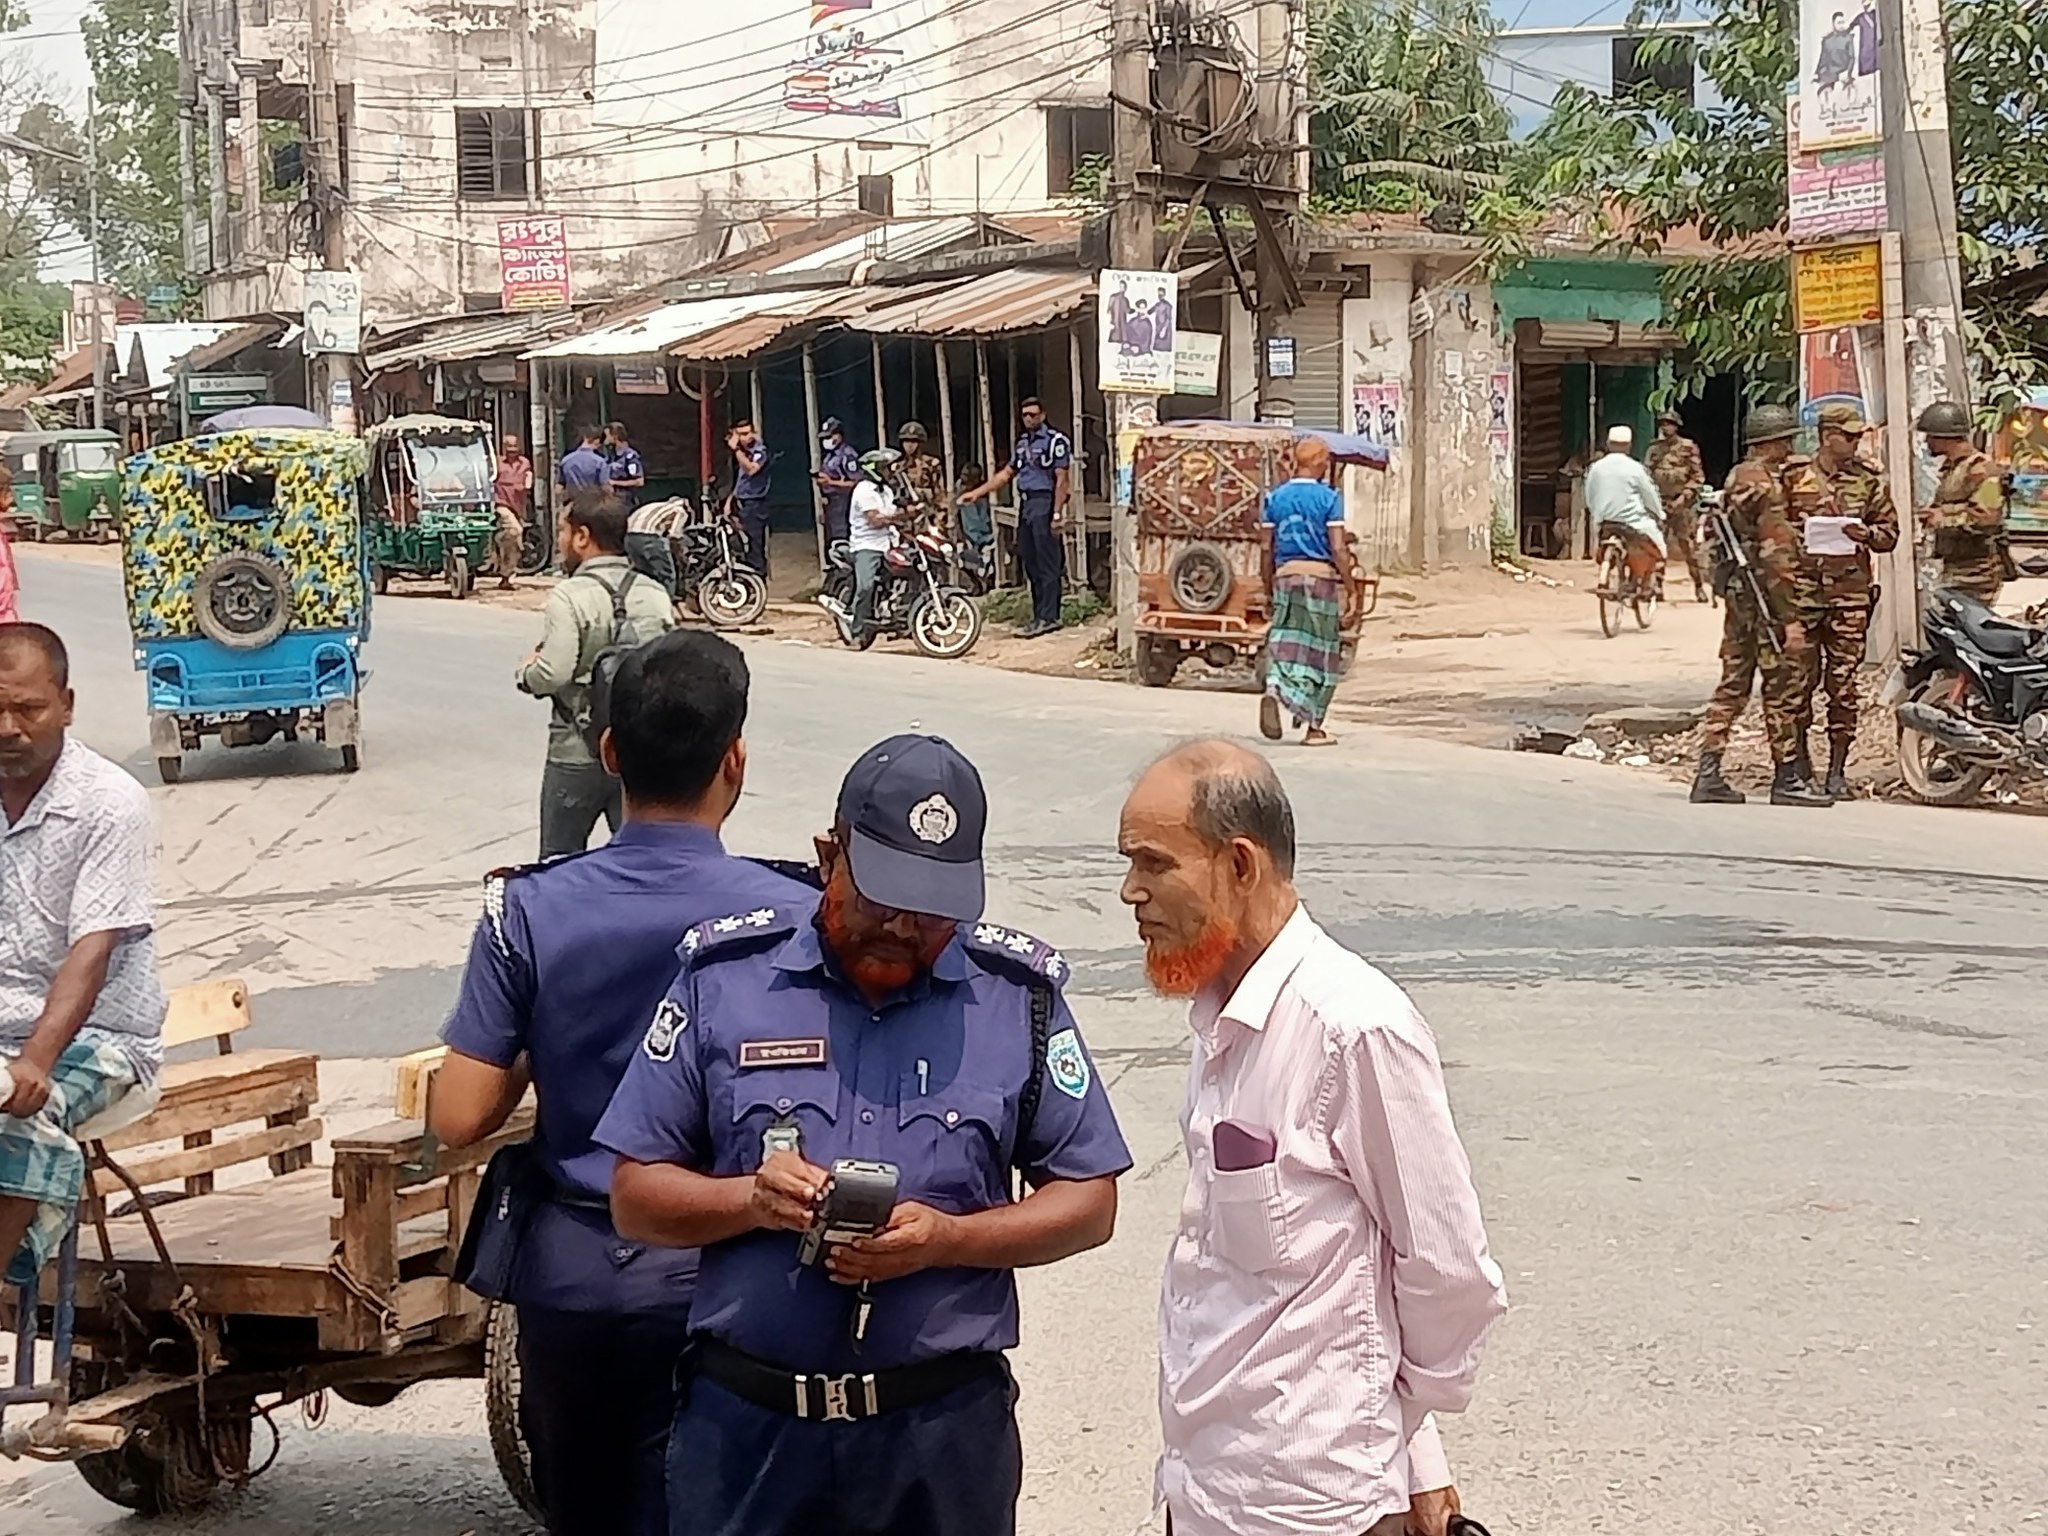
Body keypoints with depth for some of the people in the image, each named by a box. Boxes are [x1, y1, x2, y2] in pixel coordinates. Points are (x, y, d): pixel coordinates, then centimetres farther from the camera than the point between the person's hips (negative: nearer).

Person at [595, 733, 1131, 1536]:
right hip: (745, 1424, 0)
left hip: (946, 1430, 0)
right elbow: (635, 1197, 3)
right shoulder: (723, 977, -1)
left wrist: (947, 1238, -13)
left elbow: (1089, 1202, 4)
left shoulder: (1017, 994, 1)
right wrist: (752, 1199, -17)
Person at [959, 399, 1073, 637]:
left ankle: (1048, 617, -10)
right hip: (1025, 504, 9)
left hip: (1044, 504, -9)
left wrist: (1057, 514, -17)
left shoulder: (1056, 441, -7)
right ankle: (1038, 617, 13)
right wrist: (977, 492, 15)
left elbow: (1061, 480, -11)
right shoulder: (1022, 443, 19)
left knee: (1047, 565, -9)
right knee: (1031, 566, 9)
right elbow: (1006, 474, 23)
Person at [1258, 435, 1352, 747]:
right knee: (1321, 654, 7)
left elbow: (1268, 548, 8)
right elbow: (1338, 549, -9)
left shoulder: (1275, 497, 6)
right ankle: (1313, 728, 10)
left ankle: (1274, 690, -27)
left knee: (1288, 645, 5)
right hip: (1321, 575, -3)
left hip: (1286, 575, 3)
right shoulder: (1328, 498, -5)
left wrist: (1269, 588, 16)